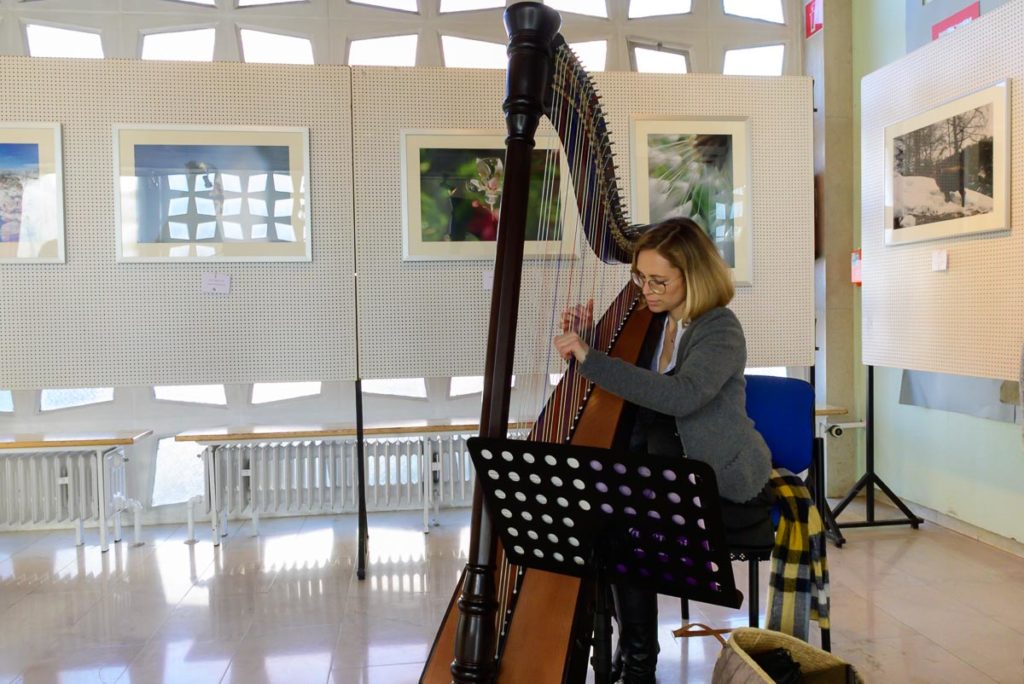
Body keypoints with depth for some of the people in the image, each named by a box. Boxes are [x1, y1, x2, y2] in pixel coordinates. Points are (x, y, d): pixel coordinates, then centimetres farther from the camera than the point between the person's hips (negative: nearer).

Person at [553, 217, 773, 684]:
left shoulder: (721, 330, -15)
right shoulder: (651, 322, 6)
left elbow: (681, 395, -35)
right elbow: (617, 390, 13)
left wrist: (589, 358, -35)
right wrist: (584, 340, -6)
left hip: (726, 488, -6)